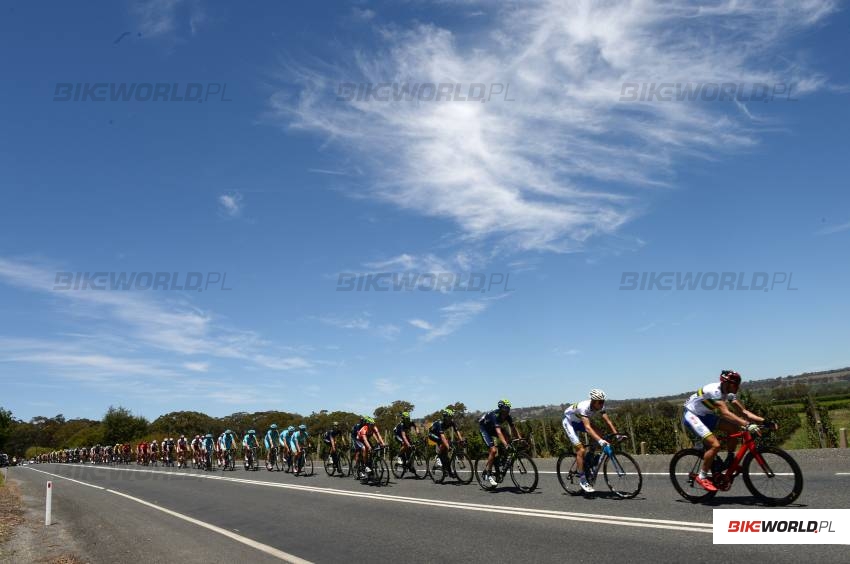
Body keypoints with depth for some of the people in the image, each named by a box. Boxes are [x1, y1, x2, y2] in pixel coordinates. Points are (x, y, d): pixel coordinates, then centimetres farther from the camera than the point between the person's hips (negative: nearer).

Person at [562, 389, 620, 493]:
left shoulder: (600, 406, -20)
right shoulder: (584, 407, -39)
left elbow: (608, 421, -18)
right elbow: (587, 428, -48)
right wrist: (600, 441, -57)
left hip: (580, 422, 7)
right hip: (569, 422, -7)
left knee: (599, 437, -17)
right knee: (581, 450, -19)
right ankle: (582, 480, -8)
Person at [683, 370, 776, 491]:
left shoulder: (729, 393, -2)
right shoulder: (714, 390, -28)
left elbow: (743, 411, -5)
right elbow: (725, 413, -38)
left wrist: (765, 421, -15)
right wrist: (747, 425, -46)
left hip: (705, 415, 8)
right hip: (692, 416, -8)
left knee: (734, 429, -9)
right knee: (715, 445, -23)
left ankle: (729, 461, 8)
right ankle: (702, 477, -9)